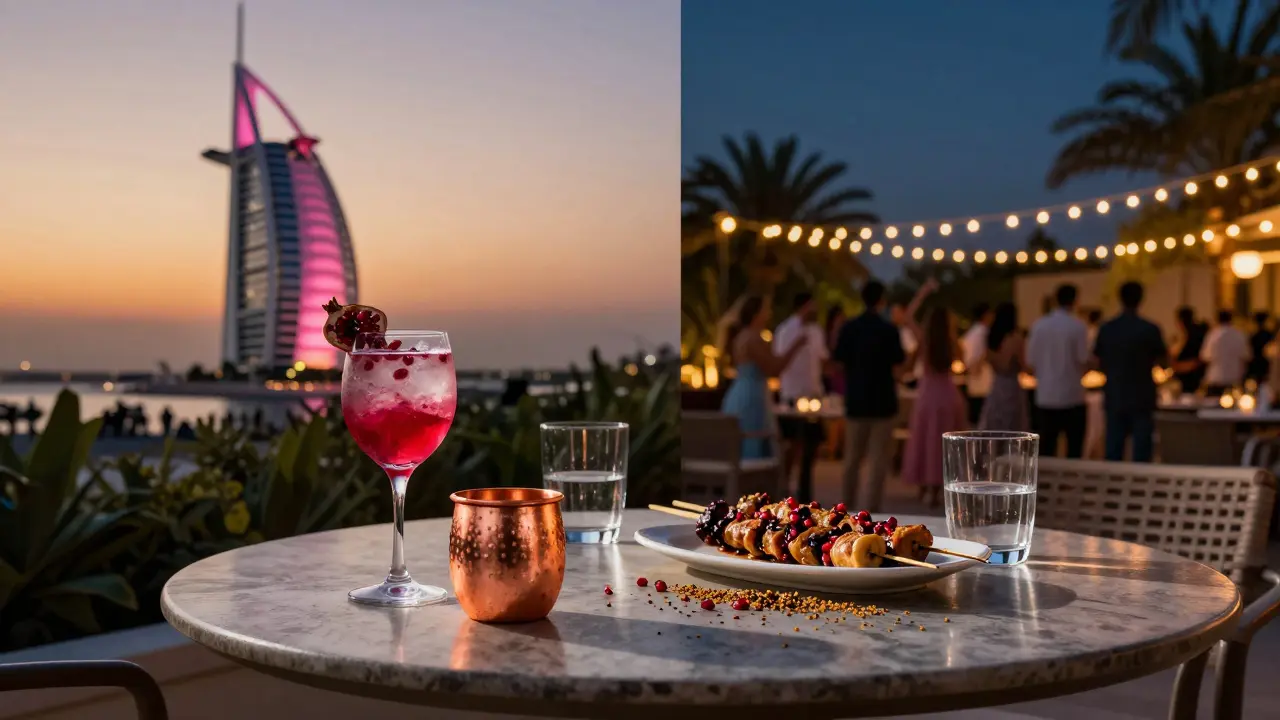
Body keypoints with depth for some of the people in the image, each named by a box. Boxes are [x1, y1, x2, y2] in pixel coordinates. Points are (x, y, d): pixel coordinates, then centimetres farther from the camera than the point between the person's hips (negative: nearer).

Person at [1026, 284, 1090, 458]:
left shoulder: (1038, 326, 1)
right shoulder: (1078, 327, -8)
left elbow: (1030, 366, 3)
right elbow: (1084, 364, -8)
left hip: (1045, 398, 3)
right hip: (1072, 398, -3)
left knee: (1045, 453, 6)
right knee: (1074, 450, 5)